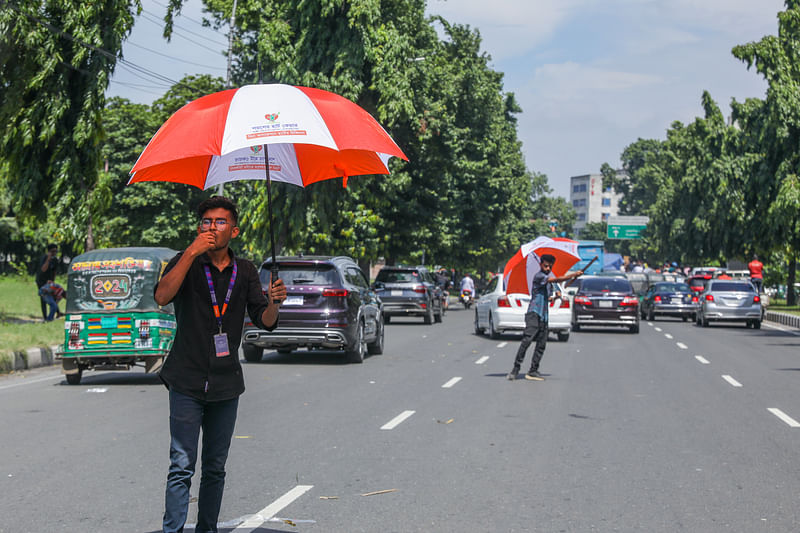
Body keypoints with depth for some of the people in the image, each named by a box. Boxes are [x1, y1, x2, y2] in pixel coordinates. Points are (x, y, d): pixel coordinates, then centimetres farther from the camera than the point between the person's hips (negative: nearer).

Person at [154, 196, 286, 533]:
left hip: (226, 383, 4)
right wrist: (192, 252, -24)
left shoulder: (245, 272, 10)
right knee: (182, 466, -9)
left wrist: (274, 303, -17)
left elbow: (265, 322, 5)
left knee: (215, 469, 10)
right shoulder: (186, 263, 0)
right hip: (187, 382, -3)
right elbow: (163, 296, -20)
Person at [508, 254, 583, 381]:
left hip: (544, 316, 9)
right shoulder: (538, 276, -7)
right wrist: (574, 275, -23)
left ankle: (533, 371, 9)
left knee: (541, 344, 5)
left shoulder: (549, 281, 21)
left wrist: (555, 297, 11)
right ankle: (515, 369, -22)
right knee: (527, 339, -20)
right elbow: (557, 280, -21)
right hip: (534, 314, -9)